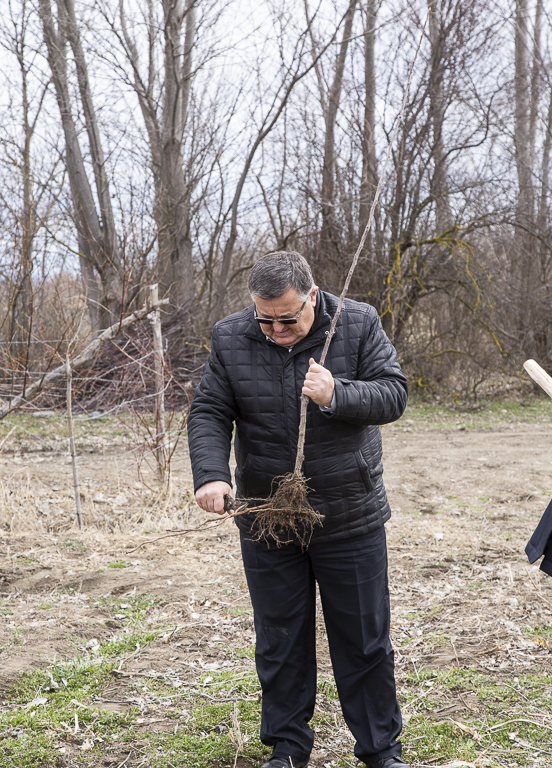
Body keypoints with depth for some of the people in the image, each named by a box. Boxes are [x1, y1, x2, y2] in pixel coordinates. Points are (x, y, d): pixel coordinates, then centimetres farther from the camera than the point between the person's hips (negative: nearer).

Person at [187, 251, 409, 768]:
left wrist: (337, 395, -27)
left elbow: (393, 394, -8)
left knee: (364, 639, 10)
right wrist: (211, 473, -21)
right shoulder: (230, 339, -4)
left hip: (352, 520, -1)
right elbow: (208, 413, -3)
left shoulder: (358, 325, -7)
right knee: (280, 642, 13)